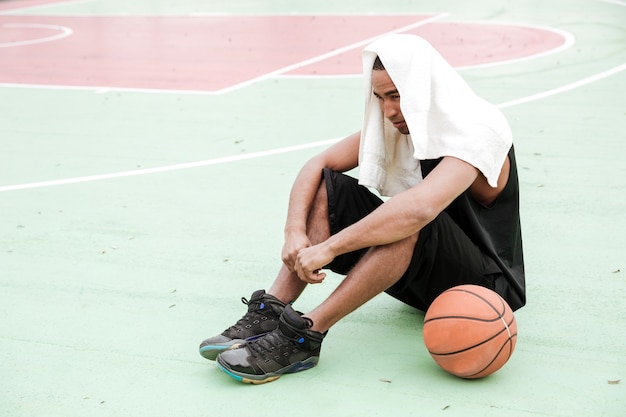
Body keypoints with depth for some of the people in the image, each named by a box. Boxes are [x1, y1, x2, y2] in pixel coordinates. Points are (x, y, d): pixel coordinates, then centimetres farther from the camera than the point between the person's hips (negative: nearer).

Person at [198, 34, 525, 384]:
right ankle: (270, 313, -22)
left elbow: (421, 208, -41)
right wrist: (295, 232, -23)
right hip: (419, 272, 7)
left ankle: (306, 334, -36)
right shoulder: (394, 124, -1)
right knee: (328, 187, -10)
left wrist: (329, 248, -40)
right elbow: (317, 165, -5)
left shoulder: (478, 132, -23)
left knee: (414, 221, -38)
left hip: (480, 285, -6)